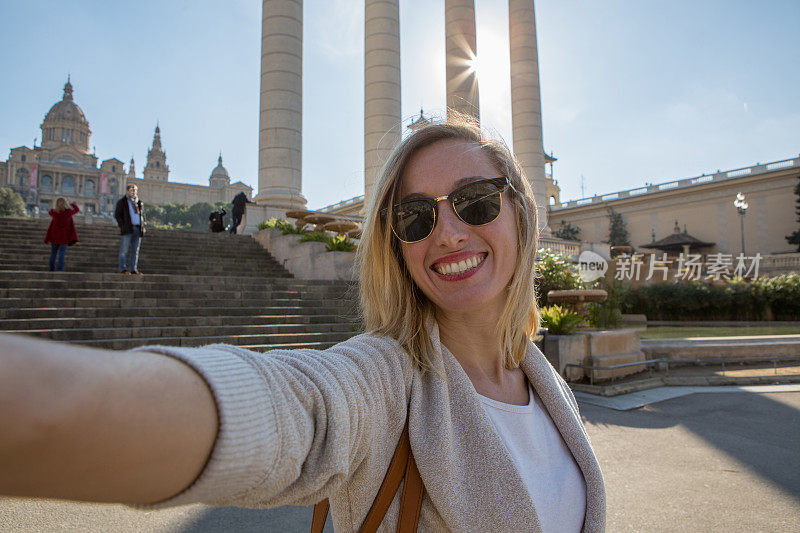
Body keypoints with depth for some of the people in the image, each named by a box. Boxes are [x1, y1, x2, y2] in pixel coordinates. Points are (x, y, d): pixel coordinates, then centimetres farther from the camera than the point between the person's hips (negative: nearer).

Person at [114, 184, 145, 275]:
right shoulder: (122, 202, 5)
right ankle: (123, 269, -3)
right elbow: (117, 215, 0)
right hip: (128, 229, -5)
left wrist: (143, 226, 10)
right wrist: (123, 226, -10)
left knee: (135, 250, 5)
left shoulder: (138, 202, 20)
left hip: (138, 229, 5)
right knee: (124, 249, -6)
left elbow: (142, 215, 24)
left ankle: (133, 269, 7)